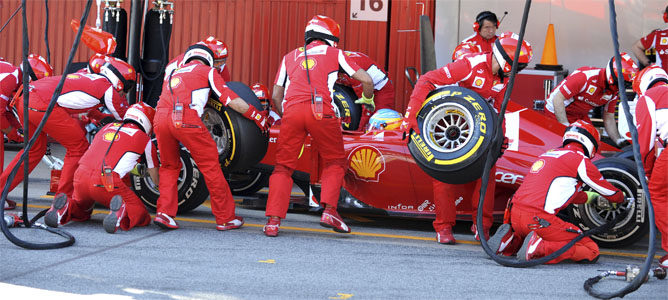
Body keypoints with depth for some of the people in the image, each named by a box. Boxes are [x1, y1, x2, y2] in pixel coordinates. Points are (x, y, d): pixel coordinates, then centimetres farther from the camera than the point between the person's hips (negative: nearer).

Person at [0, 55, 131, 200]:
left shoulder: (85, 76, 27)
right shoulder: (108, 88, 6)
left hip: (25, 98, 9)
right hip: (44, 105, -9)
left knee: (35, 149, 26)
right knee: (79, 147, 6)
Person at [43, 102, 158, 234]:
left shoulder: (108, 127, 25)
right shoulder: (144, 139, 12)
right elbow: (155, 177, 23)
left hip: (80, 176, 5)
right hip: (106, 182, -5)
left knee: (81, 212, 34)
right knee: (142, 216, 5)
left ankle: (66, 209, 0)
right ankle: (121, 212, -28)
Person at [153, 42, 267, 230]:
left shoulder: (172, 74, 35)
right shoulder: (207, 71, 20)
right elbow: (232, 100, 12)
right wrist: (259, 118, 21)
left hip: (160, 117, 5)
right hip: (186, 118, -5)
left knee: (169, 166, 22)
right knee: (210, 165, 7)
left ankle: (164, 213, 7)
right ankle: (225, 218, 13)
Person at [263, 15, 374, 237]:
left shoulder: (290, 57, 28)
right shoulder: (333, 53, 21)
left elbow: (276, 97, 23)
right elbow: (367, 81, 17)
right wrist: (368, 99, 38)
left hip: (292, 110, 2)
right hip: (320, 110, -2)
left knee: (283, 166, 9)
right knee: (335, 162, 15)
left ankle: (273, 220, -1)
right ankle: (329, 210, 0)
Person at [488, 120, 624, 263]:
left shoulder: (549, 154, 22)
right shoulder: (580, 160, 1)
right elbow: (610, 192, 14)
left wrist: (591, 197, 53)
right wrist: (621, 197, 37)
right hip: (539, 219, -8)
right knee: (591, 251, -2)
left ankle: (512, 240, 8)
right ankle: (540, 249, -19)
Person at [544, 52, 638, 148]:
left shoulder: (614, 92, -9)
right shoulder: (586, 76, -31)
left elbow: (608, 119, 3)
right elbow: (558, 99, -28)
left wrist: (619, 140, -14)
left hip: (580, 115, 7)